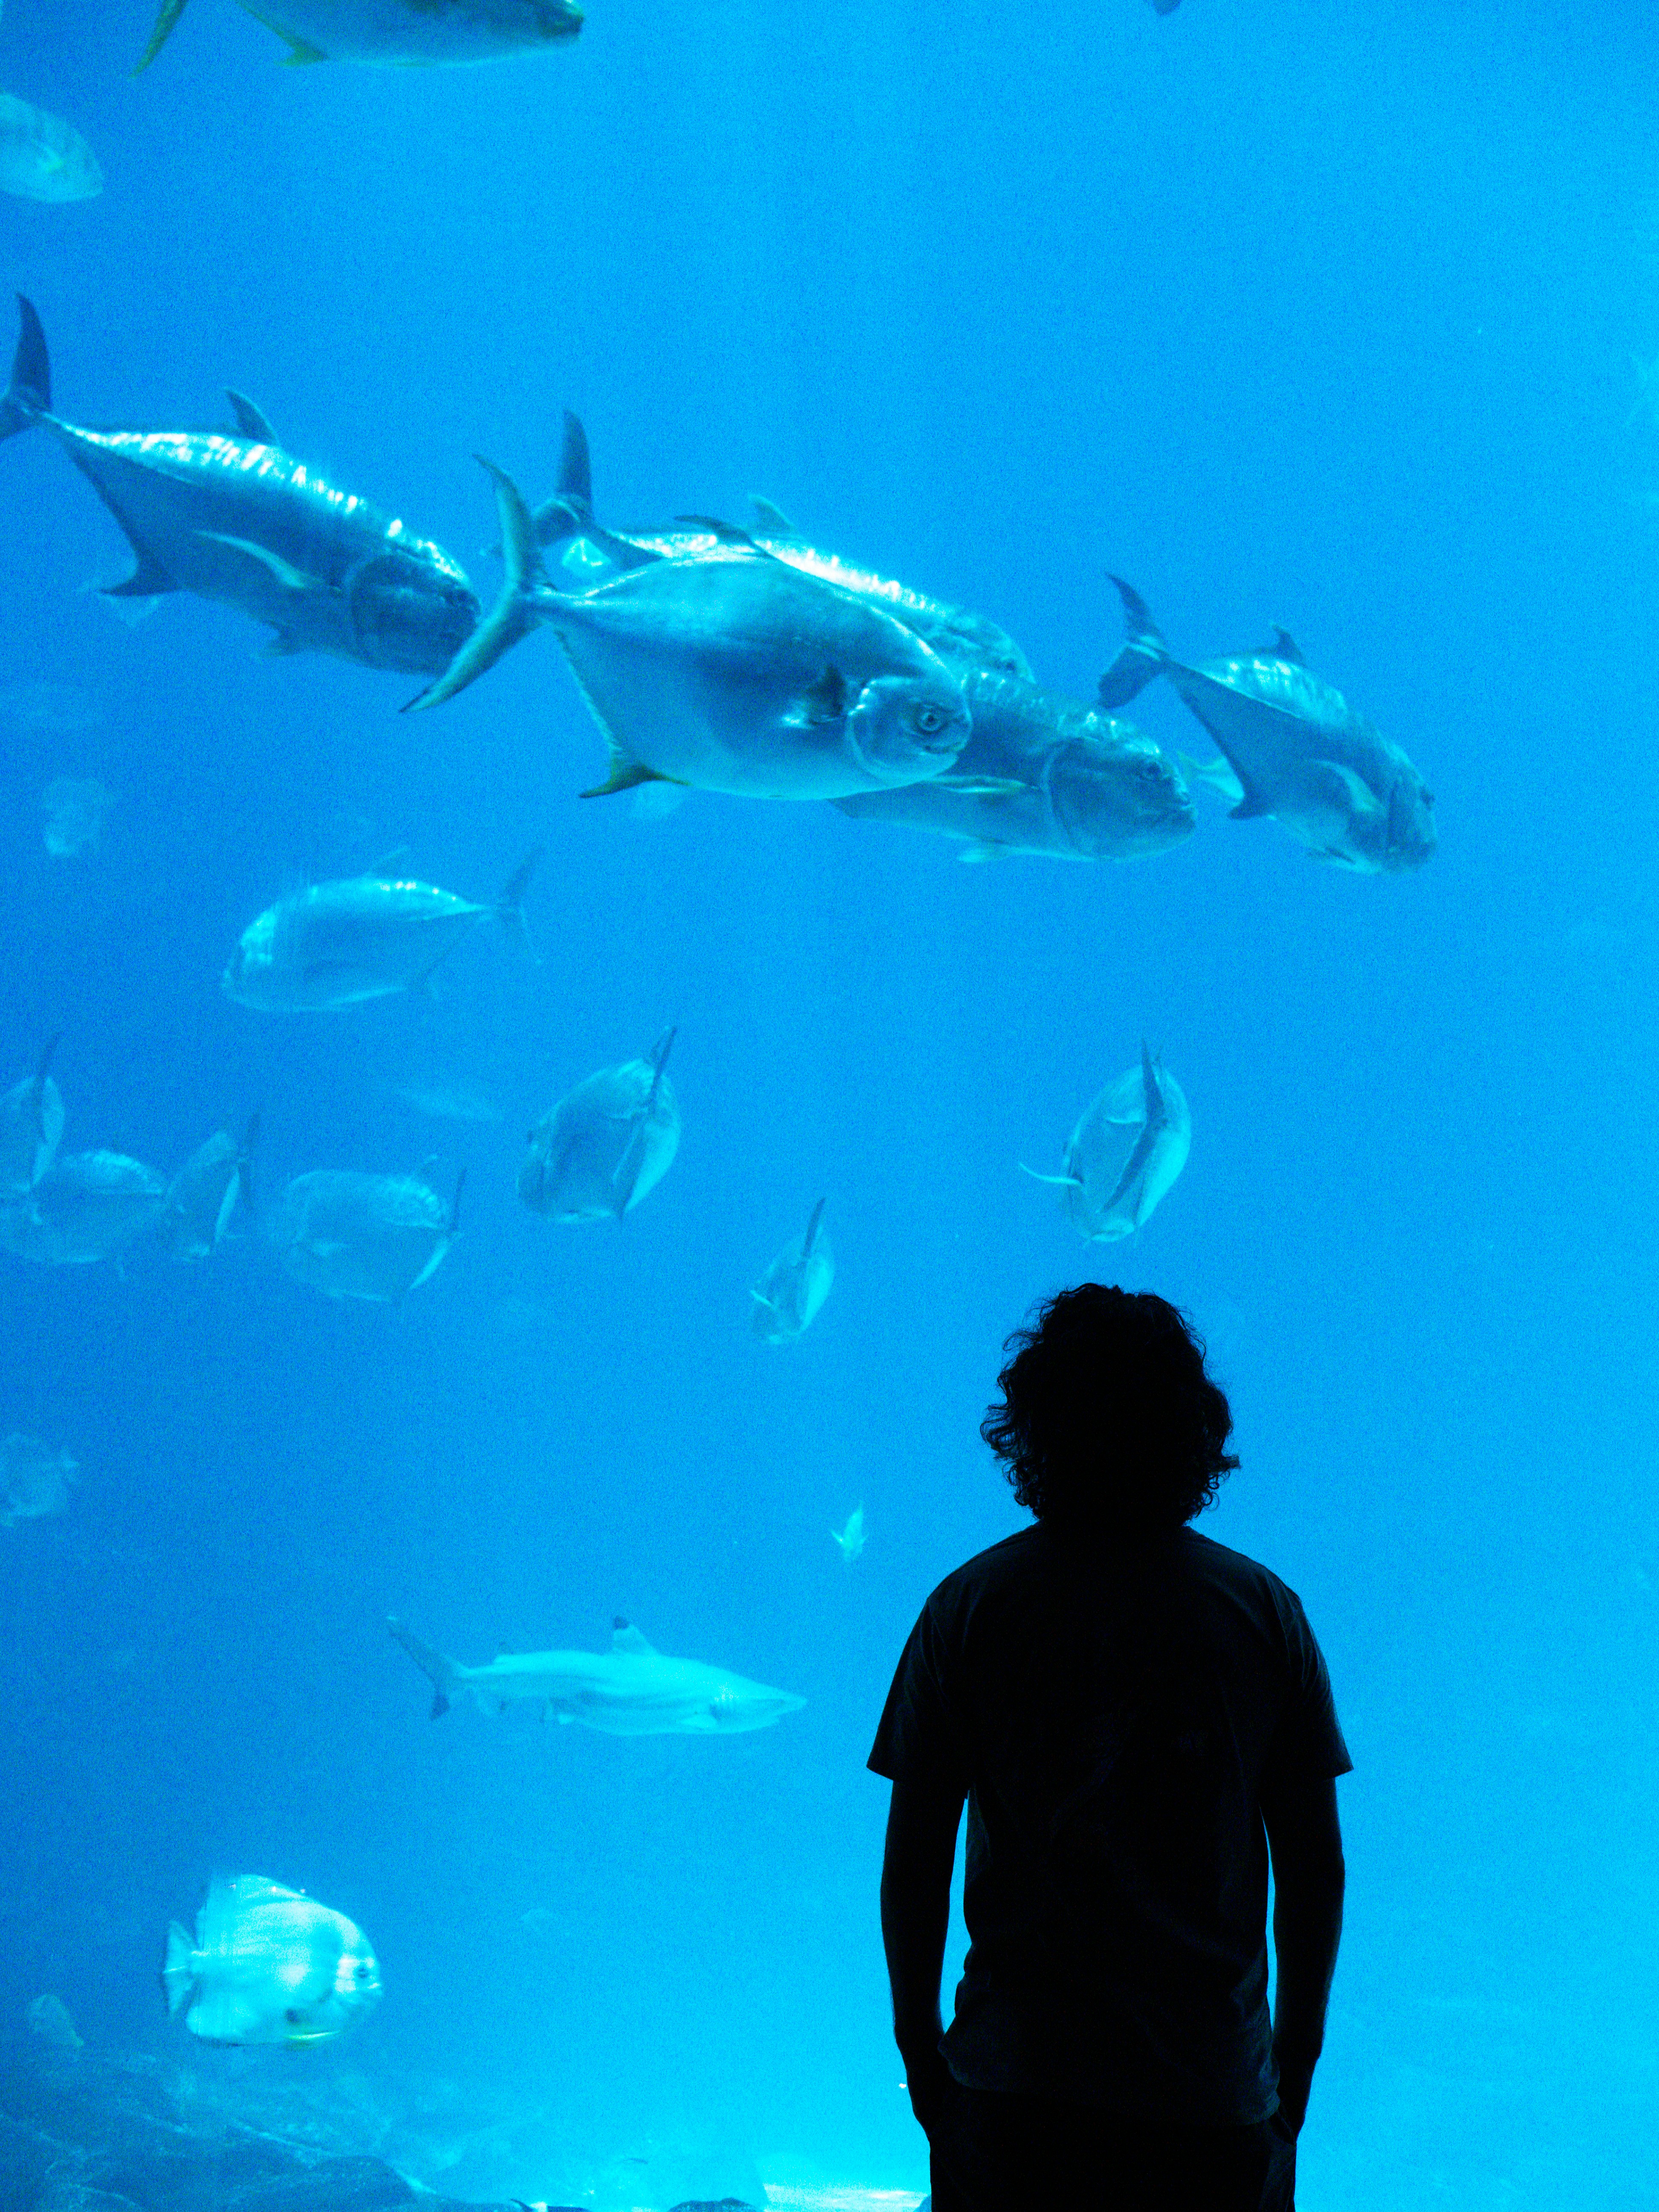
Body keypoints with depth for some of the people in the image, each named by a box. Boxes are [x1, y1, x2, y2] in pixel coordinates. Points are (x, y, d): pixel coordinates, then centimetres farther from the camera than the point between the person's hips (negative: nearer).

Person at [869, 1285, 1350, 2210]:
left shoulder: (969, 1606, -4)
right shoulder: (1266, 1612, -2)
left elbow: (914, 1864, -3)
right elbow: (1318, 1871, 1)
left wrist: (920, 2047, 10)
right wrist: (1294, 2063, 13)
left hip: (1015, 2089, 0)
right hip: (1217, 2093, 0)